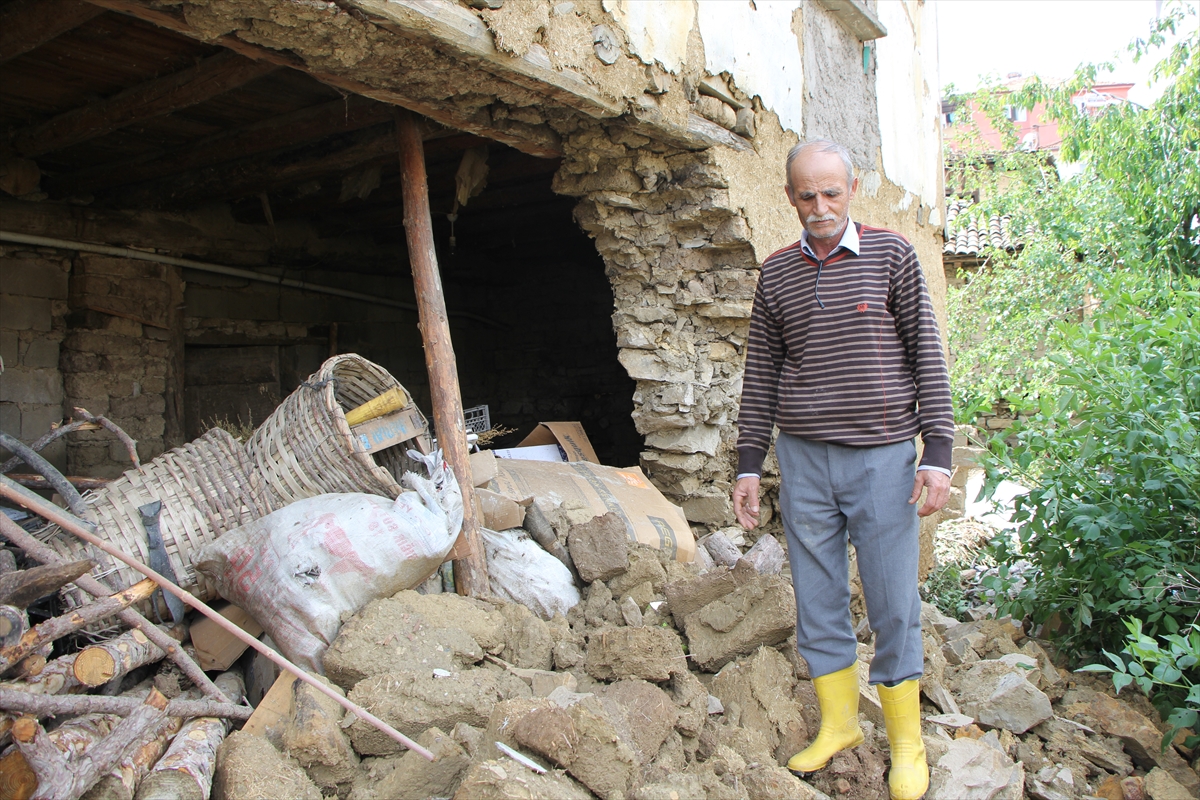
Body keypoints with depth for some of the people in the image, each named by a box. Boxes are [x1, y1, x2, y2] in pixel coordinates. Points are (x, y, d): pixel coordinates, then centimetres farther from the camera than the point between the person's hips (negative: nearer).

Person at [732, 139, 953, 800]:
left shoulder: (891, 255, 1)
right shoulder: (775, 274, 7)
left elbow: (926, 355, 0)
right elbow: (760, 373, 10)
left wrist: (938, 453, -6)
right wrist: (748, 465, 8)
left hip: (882, 456, -2)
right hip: (802, 458, 3)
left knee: (893, 607, 4)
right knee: (817, 601, 9)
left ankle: (906, 740, 23)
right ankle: (838, 723, 28)